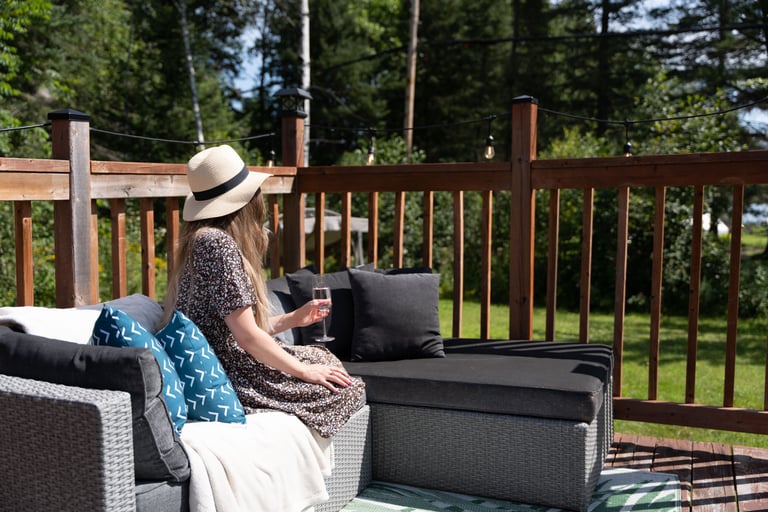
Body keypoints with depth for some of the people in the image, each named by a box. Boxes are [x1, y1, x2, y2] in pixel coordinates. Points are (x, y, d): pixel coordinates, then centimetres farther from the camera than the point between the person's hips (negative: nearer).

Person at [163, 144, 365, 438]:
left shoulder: (201, 239, 11)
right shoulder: (218, 243, -20)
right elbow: (248, 336, -21)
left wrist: (292, 319, 18)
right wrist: (304, 371, -10)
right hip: (222, 377, -10)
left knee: (323, 358, 16)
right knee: (344, 389, -2)